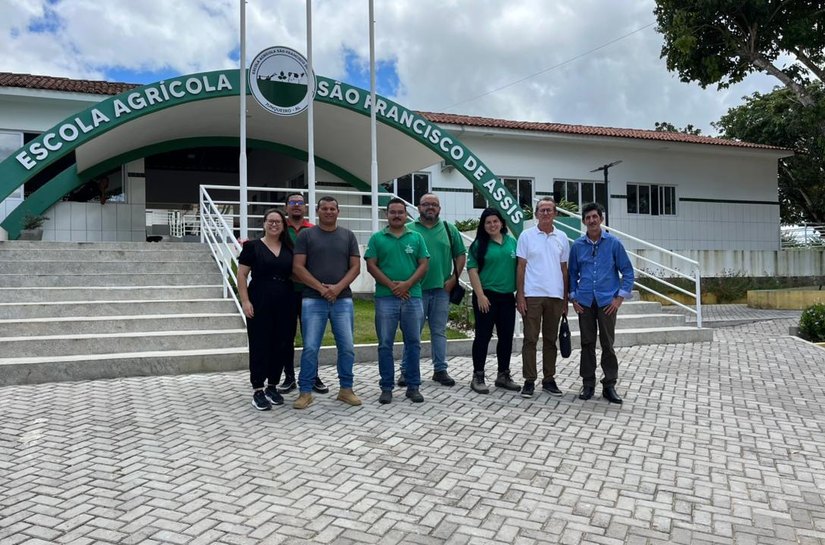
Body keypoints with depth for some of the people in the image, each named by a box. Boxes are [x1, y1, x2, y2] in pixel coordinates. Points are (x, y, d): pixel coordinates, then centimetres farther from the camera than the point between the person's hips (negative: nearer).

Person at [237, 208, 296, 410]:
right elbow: (241, 275, -3)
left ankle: (272, 386, 21)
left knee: (281, 345, 7)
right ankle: (257, 390, 7)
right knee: (260, 345, -1)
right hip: (259, 304, -4)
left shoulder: (289, 248, 10)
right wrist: (245, 300, -12)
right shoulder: (253, 246, -1)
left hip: (284, 304, 4)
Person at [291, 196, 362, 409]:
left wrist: (338, 288, -10)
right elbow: (298, 267, -3)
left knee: (347, 347, 3)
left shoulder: (348, 236, 10)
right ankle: (305, 392, 9)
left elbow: (355, 267, 5)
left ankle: (346, 389, 17)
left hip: (343, 300, 2)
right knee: (310, 348, -2)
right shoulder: (306, 235, 4)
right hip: (313, 300, -2)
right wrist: (321, 288, -12)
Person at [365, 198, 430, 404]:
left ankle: (413, 386, 16)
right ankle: (386, 387, 12)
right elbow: (371, 265, -1)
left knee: (413, 343, 6)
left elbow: (424, 264, 4)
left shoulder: (416, 238, 9)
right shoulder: (377, 238, 6)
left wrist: (407, 284, -11)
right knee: (385, 344, 3)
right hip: (385, 297, -1)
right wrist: (391, 285, -11)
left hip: (412, 297, 1)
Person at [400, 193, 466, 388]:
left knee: (439, 331, 10)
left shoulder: (449, 229, 8)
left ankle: (440, 370, 18)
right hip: (415, 289, -2)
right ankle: (406, 370, 12)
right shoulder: (409, 229, 0)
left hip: (442, 289, 2)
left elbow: (461, 255, 10)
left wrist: (454, 278, 1)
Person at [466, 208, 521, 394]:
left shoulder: (512, 242, 9)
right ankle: (478, 377, 9)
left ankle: (503, 375, 23)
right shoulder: (479, 244, -3)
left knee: (506, 337, 10)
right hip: (486, 296, -4)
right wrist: (480, 295, -14)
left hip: (507, 297, 4)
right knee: (483, 336, 0)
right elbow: (472, 270, -8)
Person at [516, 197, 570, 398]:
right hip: (532, 295, -3)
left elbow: (564, 269, 11)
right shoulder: (527, 235, 0)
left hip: (555, 296, 3)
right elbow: (521, 267, -1)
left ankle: (549, 379, 19)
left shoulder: (561, 238, 8)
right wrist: (520, 295, -8)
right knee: (530, 339, 1)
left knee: (550, 340, 10)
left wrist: (565, 299, 8)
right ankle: (529, 381, 9)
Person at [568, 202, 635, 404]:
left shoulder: (613, 243, -1)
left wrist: (620, 297, -5)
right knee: (587, 344, 8)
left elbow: (627, 271, 2)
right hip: (585, 302, 2)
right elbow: (572, 273, 13)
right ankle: (588, 384, 17)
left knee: (608, 344, 2)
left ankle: (609, 385, 12)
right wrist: (573, 298, 5)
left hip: (607, 301, -2)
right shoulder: (577, 245, 5)